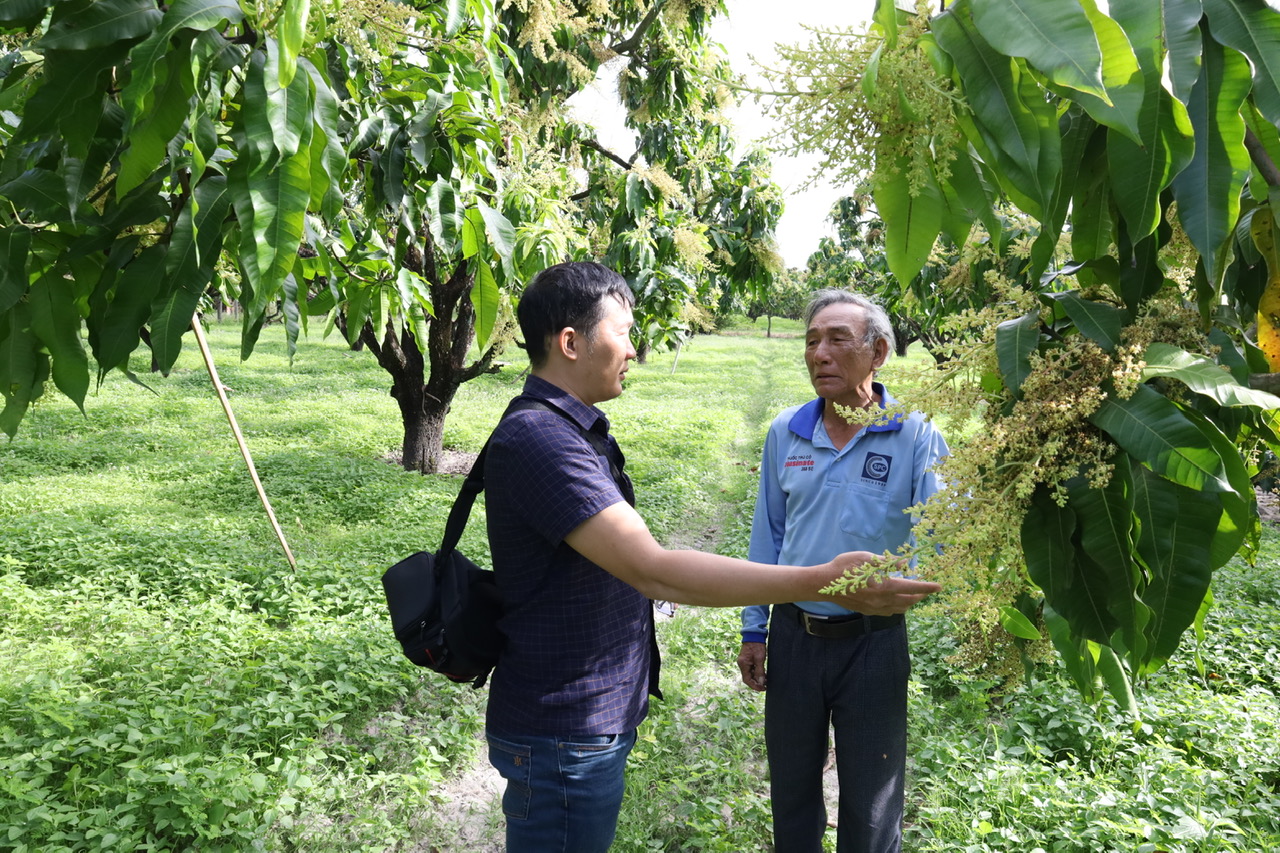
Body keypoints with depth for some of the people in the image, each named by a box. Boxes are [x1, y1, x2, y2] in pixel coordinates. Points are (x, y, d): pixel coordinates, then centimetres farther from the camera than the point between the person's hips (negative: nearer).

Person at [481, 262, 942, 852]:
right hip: (564, 737, -10)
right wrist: (824, 581, -32)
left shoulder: (571, 429, 9)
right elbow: (654, 571, -33)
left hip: (598, 717, 10)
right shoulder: (537, 439, -26)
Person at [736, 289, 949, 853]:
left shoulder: (918, 438, -12)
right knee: (791, 788, 21)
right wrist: (754, 629, 8)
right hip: (793, 634, 3)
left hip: (873, 641, -3)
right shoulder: (784, 433, -1)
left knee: (871, 806, 15)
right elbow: (767, 537, 7)